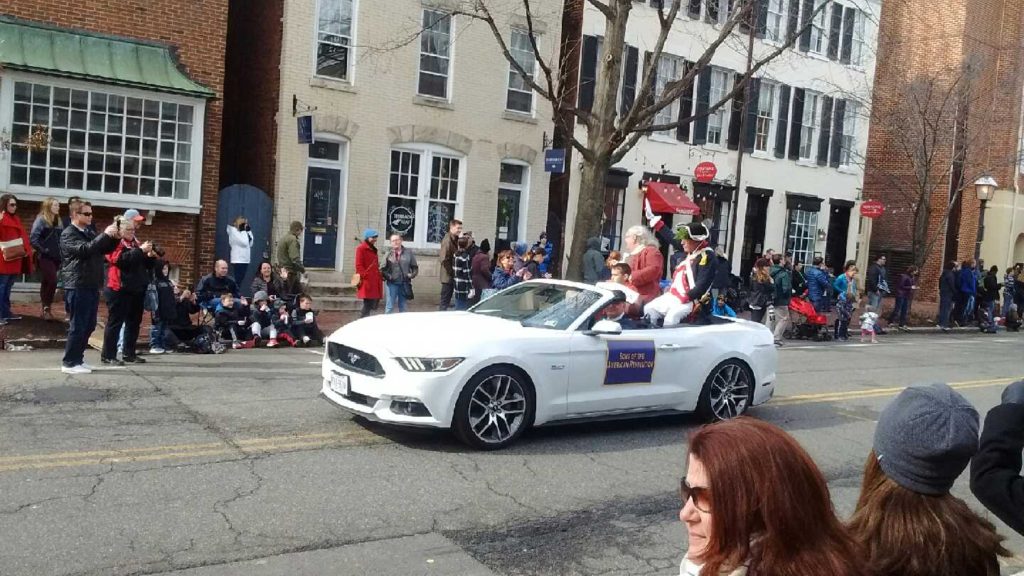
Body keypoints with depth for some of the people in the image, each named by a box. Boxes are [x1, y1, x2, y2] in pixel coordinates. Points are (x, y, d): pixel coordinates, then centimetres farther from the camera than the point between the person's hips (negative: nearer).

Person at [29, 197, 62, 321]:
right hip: (45, 257, -7)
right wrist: (42, 250, -16)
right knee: (52, 281, -14)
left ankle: (45, 308, 18)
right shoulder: (41, 220, -8)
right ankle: (47, 308, -3)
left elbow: (60, 239, 17)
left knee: (46, 283, 12)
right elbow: (33, 238, -14)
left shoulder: (58, 222, 13)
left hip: (55, 257, 7)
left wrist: (61, 252, 5)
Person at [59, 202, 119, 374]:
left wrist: (115, 238, -1)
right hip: (77, 287, -8)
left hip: (92, 286, 8)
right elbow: (84, 249, -23)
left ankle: (77, 359, 20)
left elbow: (105, 249, 18)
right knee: (77, 326, -6)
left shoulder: (89, 234, 19)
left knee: (89, 325, 11)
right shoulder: (68, 234, -7)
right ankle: (69, 363, 1)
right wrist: (105, 234, -26)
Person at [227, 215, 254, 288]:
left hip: (245, 260, 8)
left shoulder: (241, 231, 15)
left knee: (240, 280, 9)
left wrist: (249, 231, 8)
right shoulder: (233, 231, -9)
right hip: (238, 260, -8)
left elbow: (250, 243, 12)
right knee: (237, 281, -9)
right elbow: (244, 242, -18)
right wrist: (244, 231, -9)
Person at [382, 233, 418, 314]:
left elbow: (415, 267, 9)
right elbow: (383, 269, 1)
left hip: (404, 283, 2)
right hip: (392, 283, -2)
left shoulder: (408, 253, 5)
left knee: (402, 306, 12)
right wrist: (387, 276, -15)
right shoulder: (388, 254, 2)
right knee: (389, 306, -1)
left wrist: (412, 275, -7)